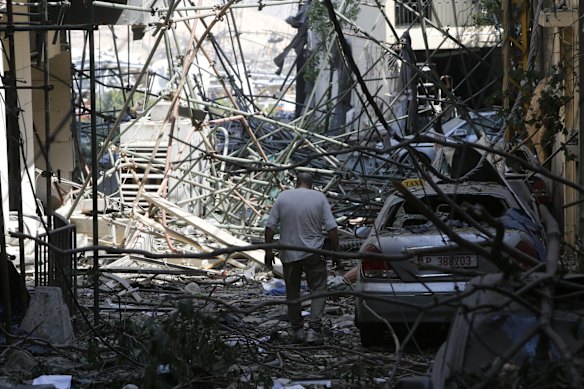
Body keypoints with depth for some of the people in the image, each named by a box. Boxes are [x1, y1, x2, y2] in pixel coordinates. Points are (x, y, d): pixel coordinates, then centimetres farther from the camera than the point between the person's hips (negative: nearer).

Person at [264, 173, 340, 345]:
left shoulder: (283, 197, 1)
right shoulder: (319, 198, -2)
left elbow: (270, 226, 0)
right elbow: (331, 228, -6)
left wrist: (269, 250, 6)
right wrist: (336, 251, 1)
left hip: (289, 254, 2)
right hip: (314, 253, -2)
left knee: (292, 292, 13)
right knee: (318, 290, 2)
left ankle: (297, 329, 18)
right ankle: (314, 329, -10)